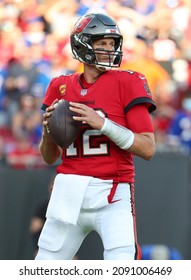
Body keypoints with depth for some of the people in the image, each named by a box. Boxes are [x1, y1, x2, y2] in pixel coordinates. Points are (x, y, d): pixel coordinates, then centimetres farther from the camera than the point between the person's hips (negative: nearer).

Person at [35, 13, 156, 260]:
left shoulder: (127, 84, -2)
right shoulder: (61, 87, 9)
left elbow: (148, 149, -10)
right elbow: (49, 158, 16)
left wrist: (102, 123, -19)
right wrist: (48, 130, -6)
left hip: (112, 195, -4)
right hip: (69, 192, 4)